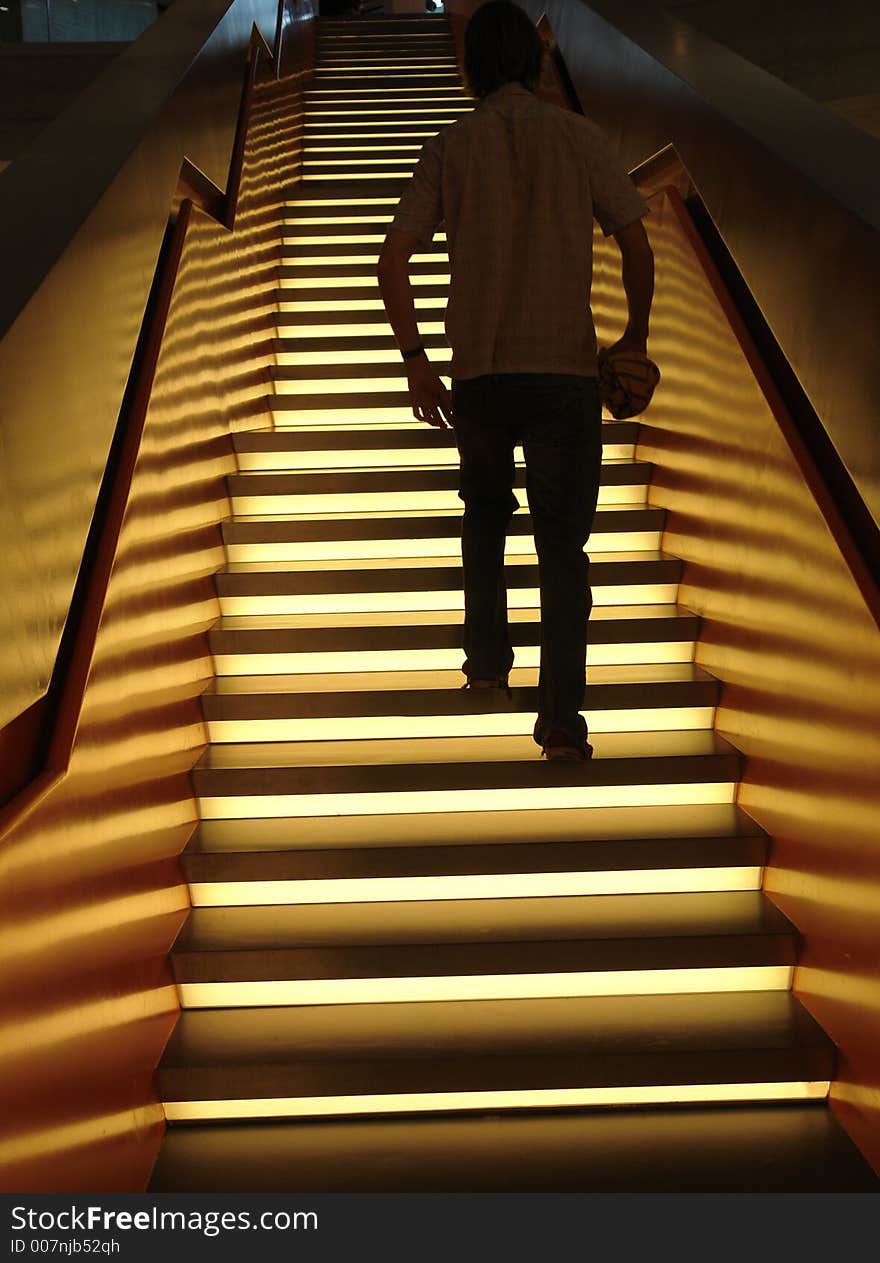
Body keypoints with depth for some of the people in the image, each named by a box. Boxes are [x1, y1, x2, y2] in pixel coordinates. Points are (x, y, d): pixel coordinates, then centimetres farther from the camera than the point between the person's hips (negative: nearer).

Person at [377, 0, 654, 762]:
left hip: (478, 371, 2)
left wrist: (415, 363, 4)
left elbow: (393, 261, -2)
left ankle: (487, 660, 24)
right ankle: (562, 722, -5)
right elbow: (636, 246, 1)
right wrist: (636, 337, 14)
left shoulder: (450, 147, 5)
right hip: (565, 367, -1)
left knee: (484, 513, 25)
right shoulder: (576, 135, 3)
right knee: (562, 542, 0)